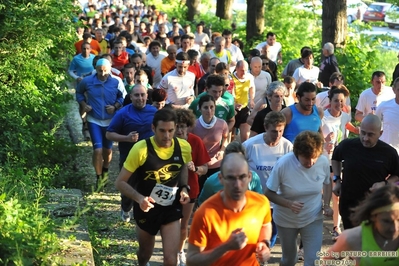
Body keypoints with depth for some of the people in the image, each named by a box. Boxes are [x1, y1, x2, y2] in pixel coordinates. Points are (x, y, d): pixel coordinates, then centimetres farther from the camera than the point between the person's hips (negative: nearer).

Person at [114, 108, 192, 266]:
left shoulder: (184, 147, -11)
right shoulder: (141, 149, -23)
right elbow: (120, 182, -17)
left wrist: (184, 189, -6)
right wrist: (139, 198, -35)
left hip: (171, 209, 1)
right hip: (146, 209, -1)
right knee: (145, 253, 22)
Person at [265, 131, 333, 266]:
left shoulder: (323, 162, -18)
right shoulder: (283, 164, -26)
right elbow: (268, 193, -17)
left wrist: (326, 204, -11)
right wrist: (289, 204, -32)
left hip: (313, 219, 1)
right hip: (286, 219, -1)